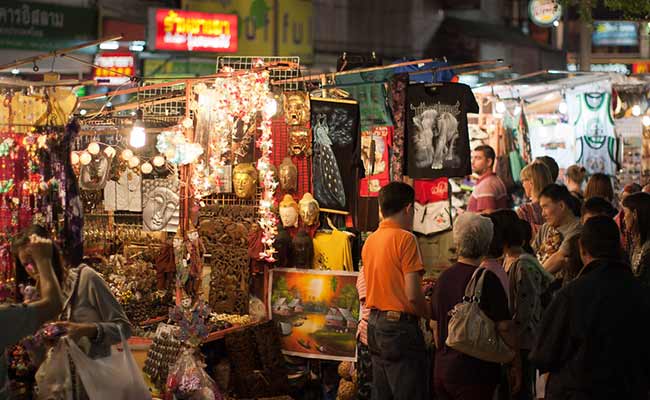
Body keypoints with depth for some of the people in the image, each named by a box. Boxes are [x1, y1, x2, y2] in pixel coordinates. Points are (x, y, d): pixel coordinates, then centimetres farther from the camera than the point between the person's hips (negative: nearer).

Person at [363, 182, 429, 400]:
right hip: (400, 326, -8)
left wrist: (420, 285, 28)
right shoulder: (405, 238, -13)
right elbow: (412, 295, -18)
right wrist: (429, 314, 0)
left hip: (375, 325, 8)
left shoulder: (370, 240, 9)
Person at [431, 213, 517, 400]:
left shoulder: (444, 277, 7)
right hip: (474, 373, -6)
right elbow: (504, 327, -15)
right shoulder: (488, 279, -13)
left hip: (441, 371, 7)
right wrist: (515, 366, -5)